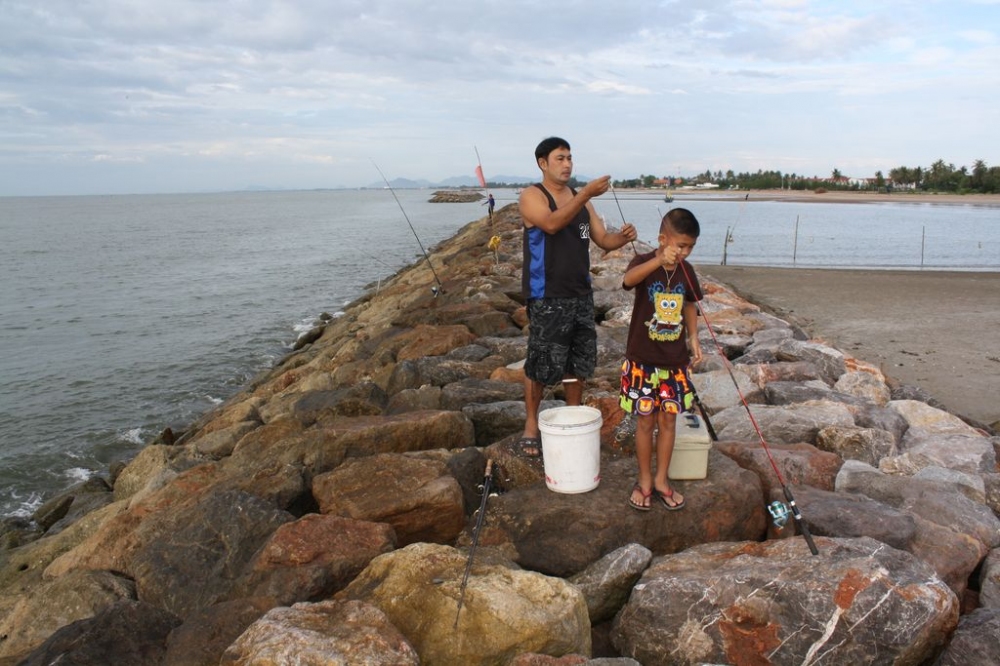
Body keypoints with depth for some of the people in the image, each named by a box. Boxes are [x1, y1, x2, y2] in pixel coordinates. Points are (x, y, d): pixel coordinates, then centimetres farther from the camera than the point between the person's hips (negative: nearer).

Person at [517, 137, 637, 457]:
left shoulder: (580, 199, 12)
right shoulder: (531, 196, -7)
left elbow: (602, 238, 10)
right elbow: (551, 223, -28)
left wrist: (622, 236, -12)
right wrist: (587, 193, -34)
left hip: (581, 295, 6)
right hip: (547, 299, -6)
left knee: (579, 362, 14)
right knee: (542, 365, 1)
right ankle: (531, 424, 18)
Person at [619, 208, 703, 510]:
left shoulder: (686, 271, 2)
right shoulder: (644, 261, -13)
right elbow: (629, 279, -38)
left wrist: (693, 337, 6)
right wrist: (660, 260, -53)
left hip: (675, 360, 4)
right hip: (643, 360, -4)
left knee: (668, 419, 10)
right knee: (645, 420, 5)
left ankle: (661, 480, 25)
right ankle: (644, 481, 21)